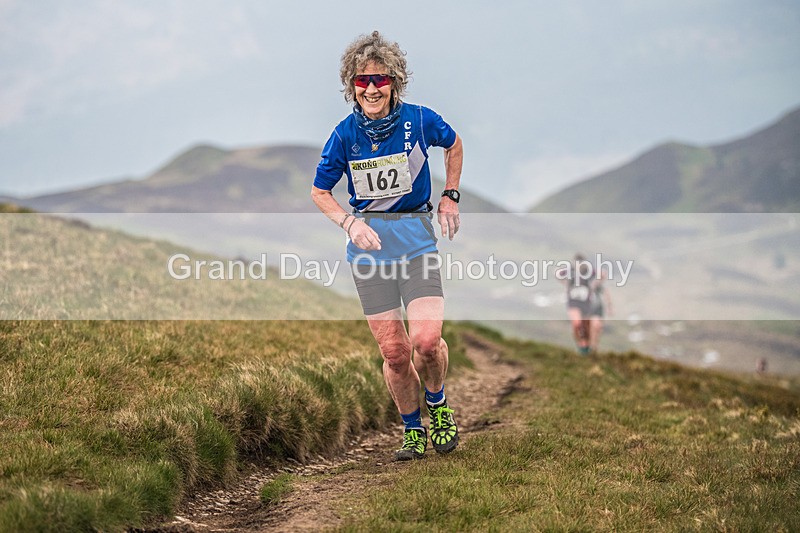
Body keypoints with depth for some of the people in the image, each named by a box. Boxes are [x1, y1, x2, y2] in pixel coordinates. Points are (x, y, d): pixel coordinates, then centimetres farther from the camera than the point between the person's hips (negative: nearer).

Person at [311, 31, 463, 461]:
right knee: (393, 352, -1)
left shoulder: (418, 120, -6)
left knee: (426, 340, -16)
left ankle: (438, 404, 16)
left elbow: (454, 145, 17)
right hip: (367, 240, 1)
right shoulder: (346, 134, -5)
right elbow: (319, 191, 8)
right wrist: (349, 222, -9)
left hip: (415, 235, -1)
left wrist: (450, 196, 10)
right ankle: (413, 431, 20)